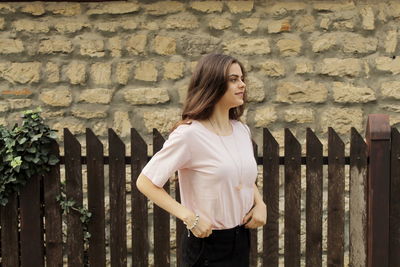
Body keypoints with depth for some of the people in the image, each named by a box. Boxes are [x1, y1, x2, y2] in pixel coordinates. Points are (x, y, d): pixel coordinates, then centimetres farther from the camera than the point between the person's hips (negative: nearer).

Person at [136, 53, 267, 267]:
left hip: (241, 240, 7)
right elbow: (145, 182, -17)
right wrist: (189, 218, -23)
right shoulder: (189, 134, -18)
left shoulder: (242, 130, 3)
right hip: (207, 244, -7)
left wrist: (259, 204, -1)